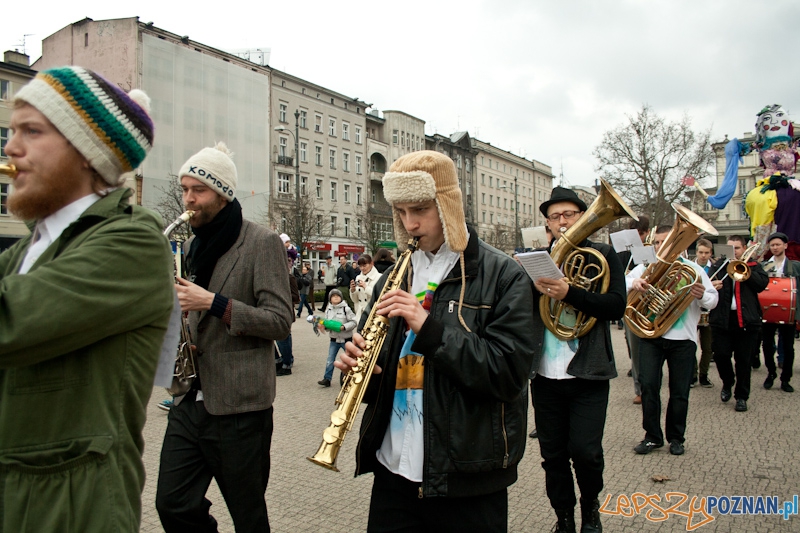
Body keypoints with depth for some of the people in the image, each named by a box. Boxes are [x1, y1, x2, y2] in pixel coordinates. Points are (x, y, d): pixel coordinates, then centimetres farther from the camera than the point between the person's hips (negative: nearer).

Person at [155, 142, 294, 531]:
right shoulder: (194, 245, 14)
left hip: (239, 405, -6)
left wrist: (214, 303, -22)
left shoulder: (262, 242, -8)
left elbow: (280, 323, -14)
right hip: (190, 398, 7)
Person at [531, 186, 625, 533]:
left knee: (585, 451, -6)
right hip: (545, 374, 3)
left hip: (588, 374, -2)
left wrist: (569, 292, -25)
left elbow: (616, 306, -11)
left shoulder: (602, 255, 3)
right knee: (553, 454, 9)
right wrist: (534, 285, -20)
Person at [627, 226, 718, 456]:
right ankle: (652, 436, 9)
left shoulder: (692, 269, 7)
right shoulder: (646, 267, 8)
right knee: (648, 385, -4)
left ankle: (676, 438, 22)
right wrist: (633, 283, -28)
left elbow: (713, 300, 3)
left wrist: (703, 295, -20)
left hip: (683, 339, 0)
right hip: (651, 336, 0)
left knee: (680, 391, 6)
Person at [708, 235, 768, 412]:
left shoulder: (753, 266, 10)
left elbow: (762, 284, -7)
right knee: (721, 355, -1)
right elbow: (707, 282, -3)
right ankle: (727, 383, 28)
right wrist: (711, 286, -26)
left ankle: (741, 396, 17)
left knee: (744, 360, 5)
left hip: (747, 320, 0)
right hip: (722, 319, 0)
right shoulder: (718, 265, 10)